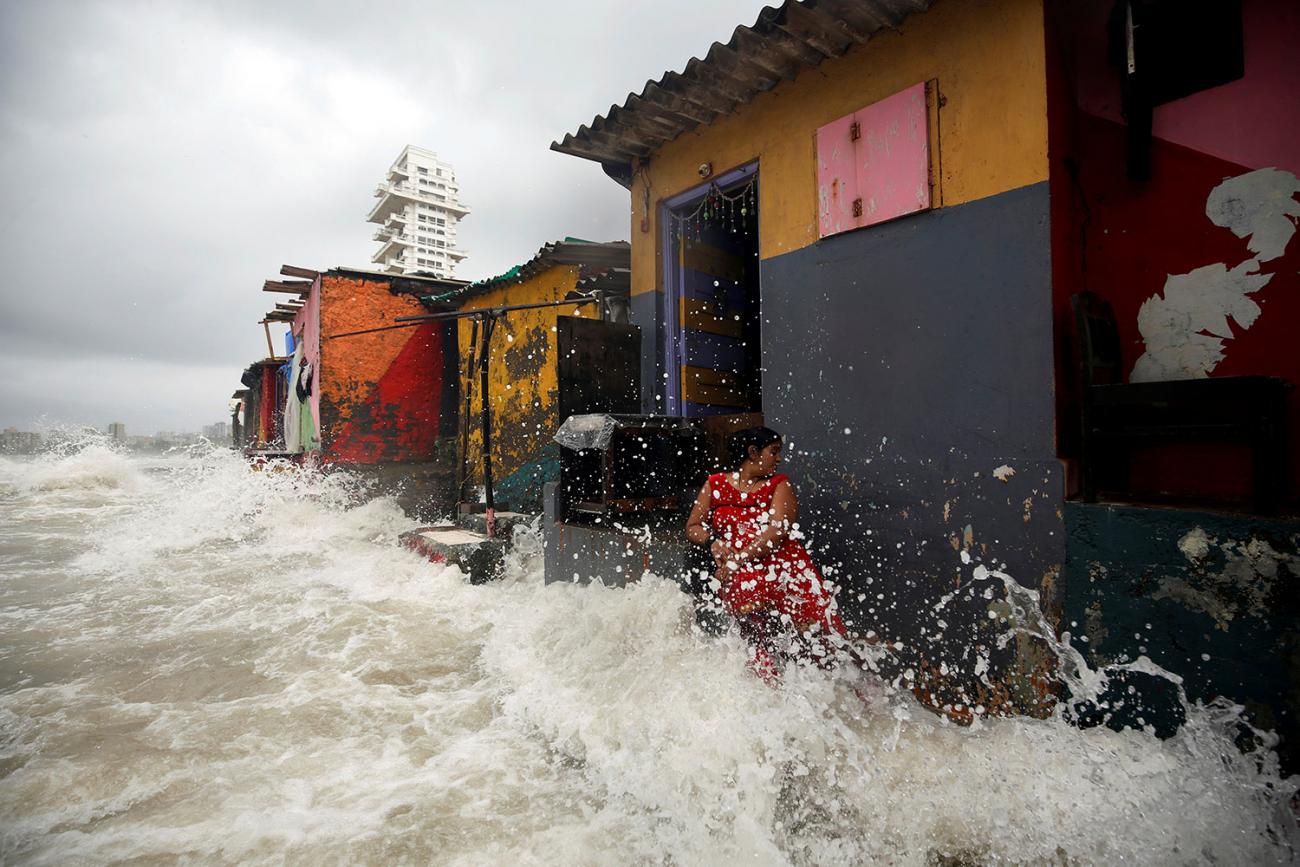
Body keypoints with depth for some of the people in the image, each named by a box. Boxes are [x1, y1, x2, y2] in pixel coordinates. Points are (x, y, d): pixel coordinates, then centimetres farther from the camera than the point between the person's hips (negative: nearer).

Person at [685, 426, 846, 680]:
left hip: (787, 572, 0)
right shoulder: (715, 485, 14)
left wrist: (738, 560, -12)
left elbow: (778, 530, -4)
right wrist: (713, 541, -4)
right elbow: (692, 527, 17)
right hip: (740, 581, 0)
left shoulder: (779, 485, 11)